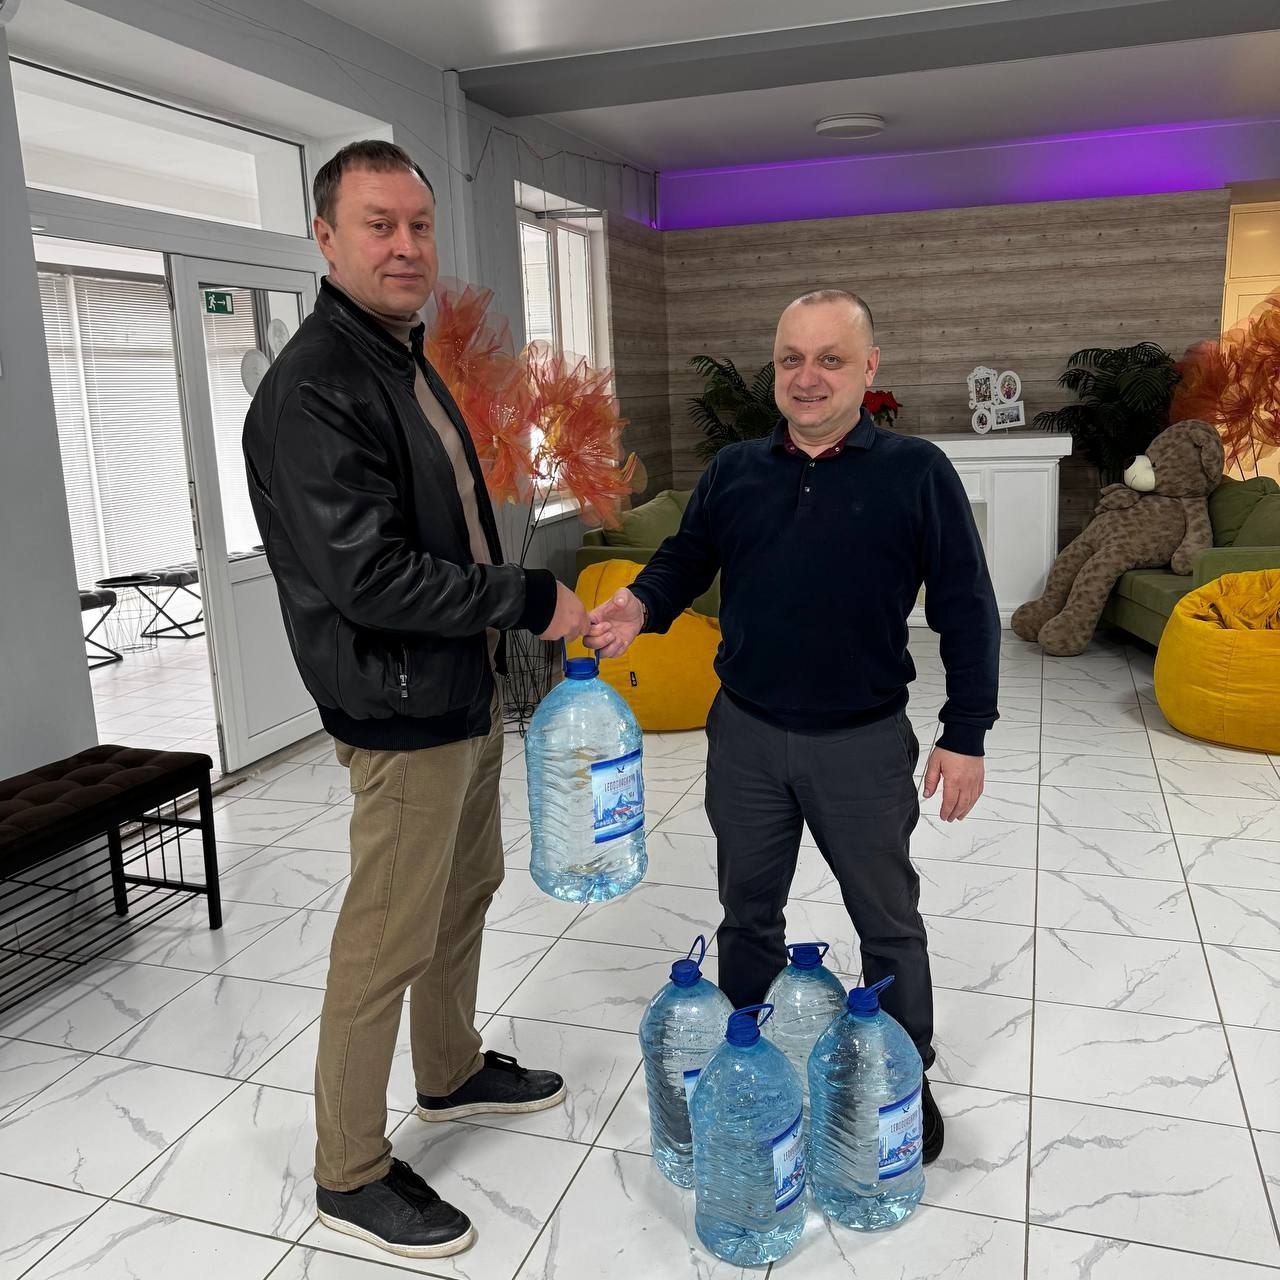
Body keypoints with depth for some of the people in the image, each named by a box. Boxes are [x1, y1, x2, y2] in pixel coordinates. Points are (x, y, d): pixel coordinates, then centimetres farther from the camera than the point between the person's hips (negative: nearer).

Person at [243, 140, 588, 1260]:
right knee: (387, 942, 2)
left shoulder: (411, 365, 12)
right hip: (402, 716, -10)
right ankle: (351, 1174, 21)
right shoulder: (310, 391, -20)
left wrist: (500, 649, 18)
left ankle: (453, 1072, 44)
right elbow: (370, 576, -27)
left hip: (470, 697, 10)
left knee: (466, 892, 22)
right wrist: (532, 600, -19)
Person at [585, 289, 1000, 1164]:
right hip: (746, 734, 3)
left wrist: (966, 734, -8)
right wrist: (643, 606, -11)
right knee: (749, 908, 19)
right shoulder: (733, 471, 2)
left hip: (864, 742, -3)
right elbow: (688, 557, 12)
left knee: (888, 919, 15)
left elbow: (966, 609, -6)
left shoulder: (917, 472, -8)